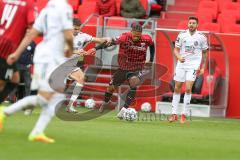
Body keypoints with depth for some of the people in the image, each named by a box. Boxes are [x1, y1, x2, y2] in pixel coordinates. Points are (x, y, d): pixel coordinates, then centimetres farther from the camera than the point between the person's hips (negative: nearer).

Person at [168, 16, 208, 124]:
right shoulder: (182, 35, 1)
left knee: (188, 88, -15)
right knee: (177, 89, 3)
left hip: (193, 65, -2)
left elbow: (205, 53, 10)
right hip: (181, 64, 2)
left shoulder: (202, 37, 0)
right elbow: (176, 49, 5)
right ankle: (174, 114, 11)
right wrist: (179, 57, -17)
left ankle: (184, 114, -7)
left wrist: (203, 67, 6)